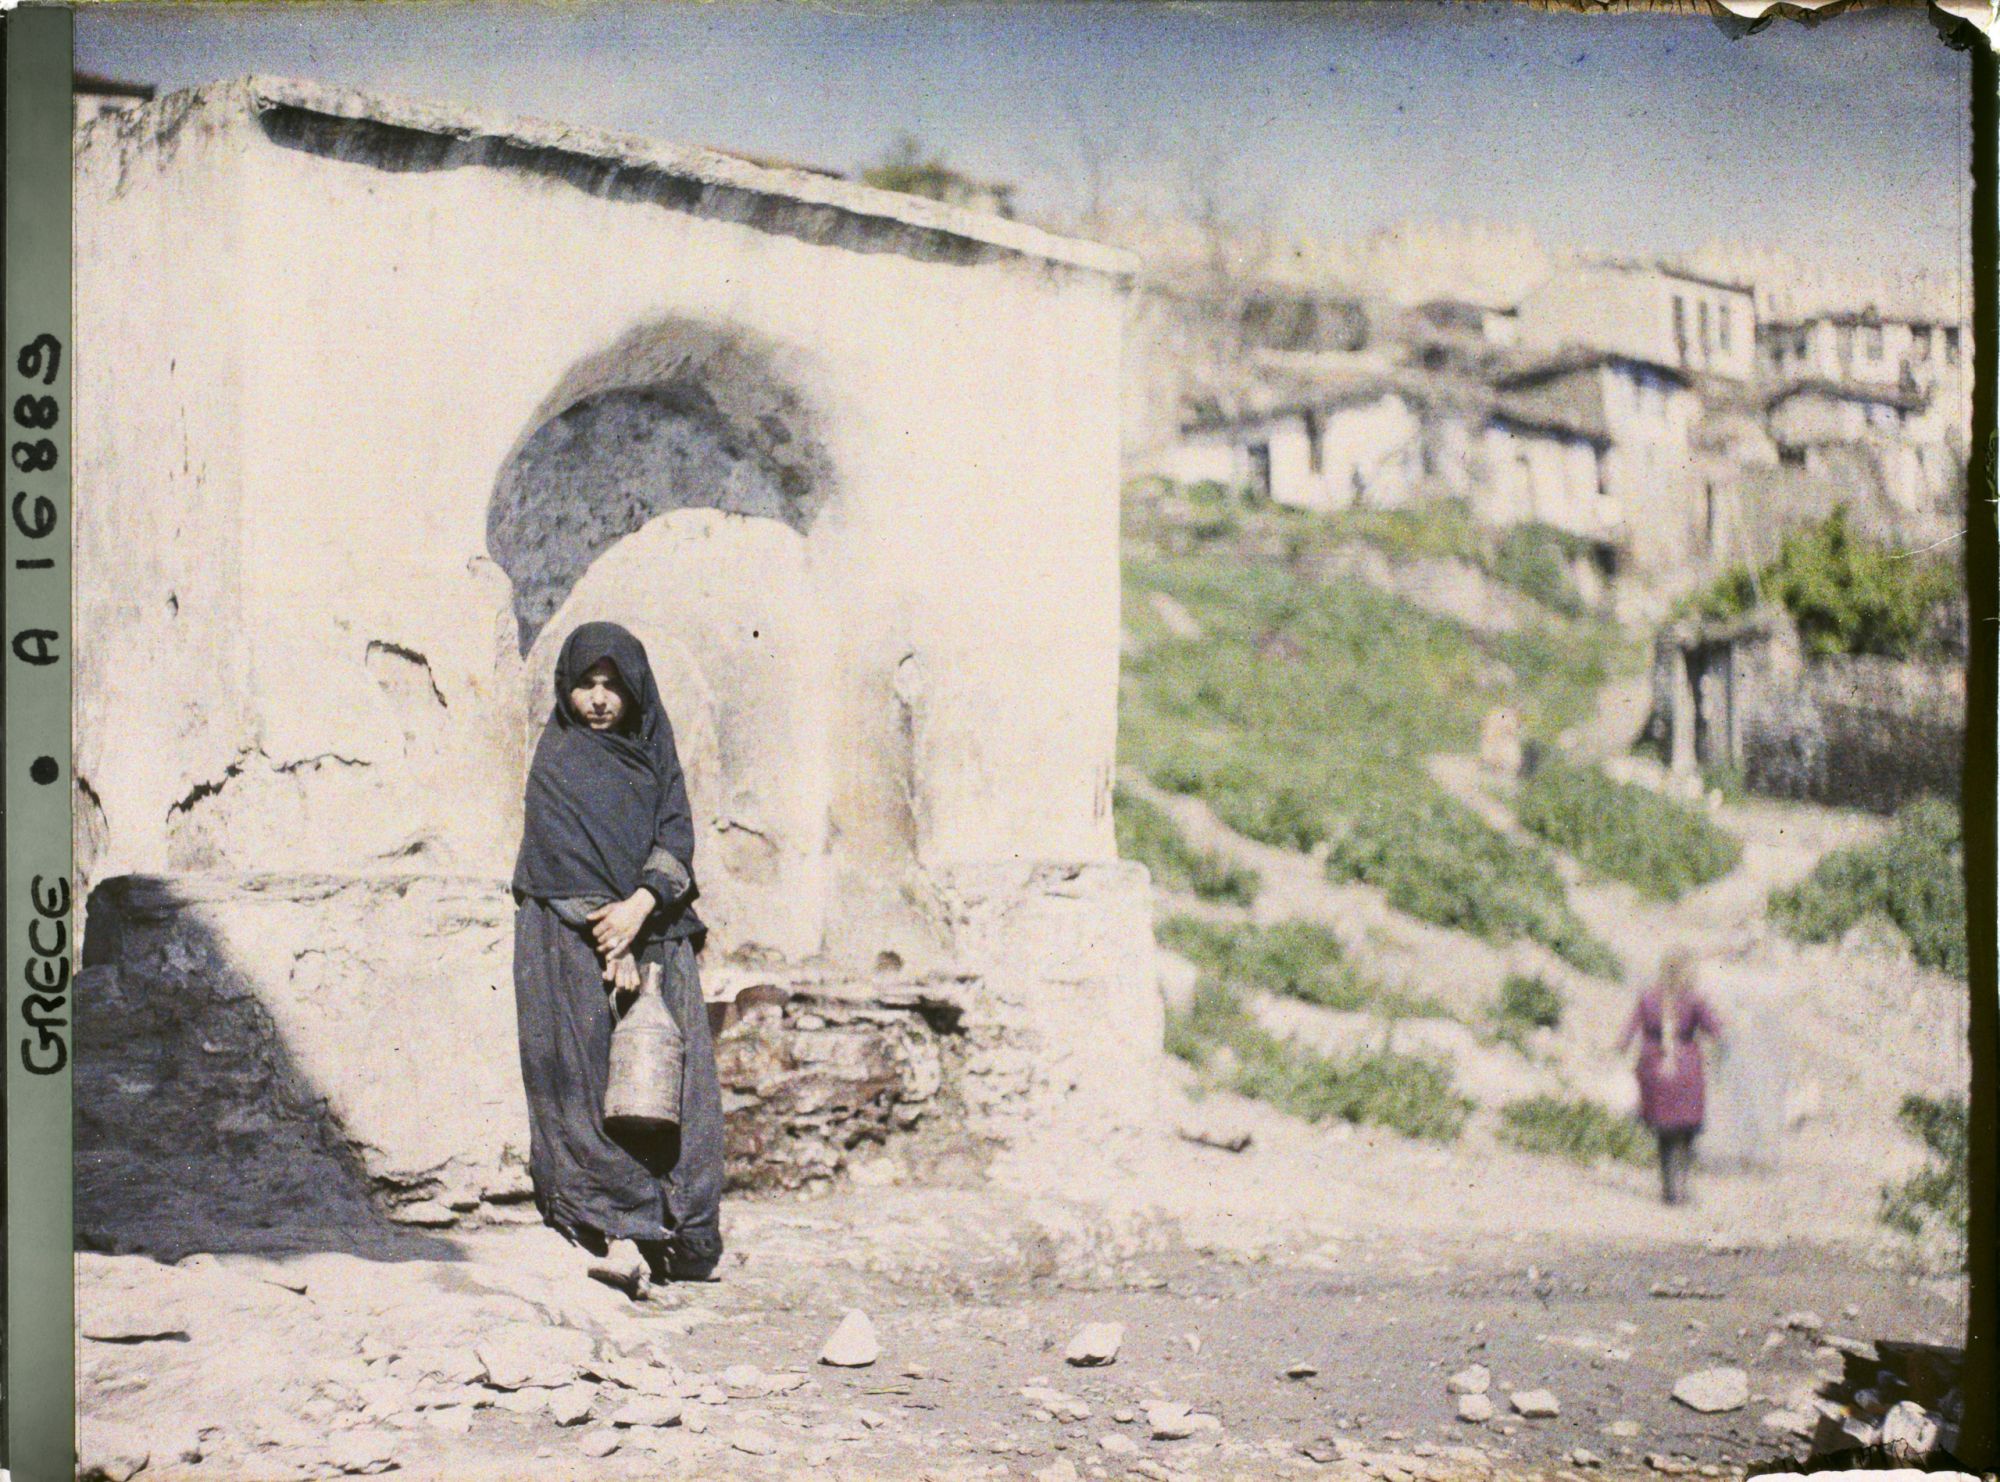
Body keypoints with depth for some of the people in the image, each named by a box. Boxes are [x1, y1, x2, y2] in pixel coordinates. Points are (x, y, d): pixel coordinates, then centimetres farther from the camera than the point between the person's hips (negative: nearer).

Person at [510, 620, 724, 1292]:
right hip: (573, 941, -4)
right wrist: (612, 945, -15)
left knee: (674, 1080, -4)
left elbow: (676, 839, 2)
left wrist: (640, 905, -16)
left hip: (656, 936, 4)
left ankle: (681, 1238, 0)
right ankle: (622, 1237, -19)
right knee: (590, 1085, -12)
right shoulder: (557, 760, 2)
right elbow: (564, 855, -7)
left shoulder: (653, 751, 13)